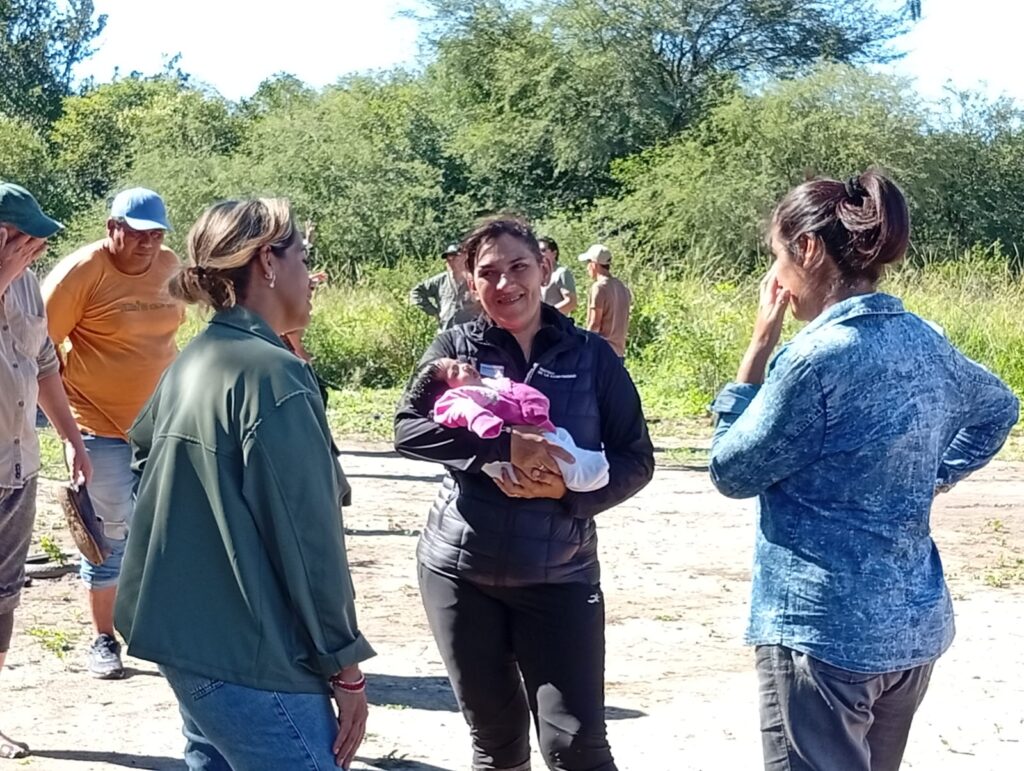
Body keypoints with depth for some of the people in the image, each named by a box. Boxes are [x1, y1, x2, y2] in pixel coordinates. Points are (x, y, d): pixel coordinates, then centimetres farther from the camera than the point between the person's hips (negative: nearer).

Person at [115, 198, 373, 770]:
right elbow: (308, 537, -18)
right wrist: (346, 667, -12)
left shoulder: (188, 366, 9)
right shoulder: (275, 374, -17)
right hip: (256, 662, -9)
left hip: (186, 642, 10)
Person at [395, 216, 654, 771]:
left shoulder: (590, 355, 1)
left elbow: (636, 458, 1)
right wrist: (504, 445, -26)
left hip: (558, 576, -1)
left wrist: (569, 490, -17)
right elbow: (409, 428, -13)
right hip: (460, 571, 1)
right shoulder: (456, 347, 2)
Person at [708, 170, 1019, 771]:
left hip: (827, 629, -8)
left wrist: (759, 347, -5)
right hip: (915, 621, 8)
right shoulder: (925, 341, 6)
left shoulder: (819, 355, -19)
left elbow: (733, 472, -8)